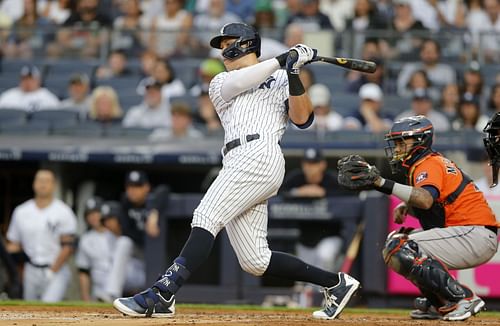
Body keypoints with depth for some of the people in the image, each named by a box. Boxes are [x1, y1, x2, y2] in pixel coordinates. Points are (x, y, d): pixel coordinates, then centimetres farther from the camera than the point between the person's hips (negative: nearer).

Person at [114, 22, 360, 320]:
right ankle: (335, 283, 9)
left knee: (206, 218, -21)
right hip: (238, 161, 6)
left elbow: (302, 118, 2)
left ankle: (162, 295, -30)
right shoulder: (220, 83, 28)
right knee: (255, 261, -1)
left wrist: (294, 74, -7)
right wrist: (283, 60, -1)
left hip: (260, 154, -6)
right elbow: (237, 82, 4)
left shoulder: (280, 81, 16)